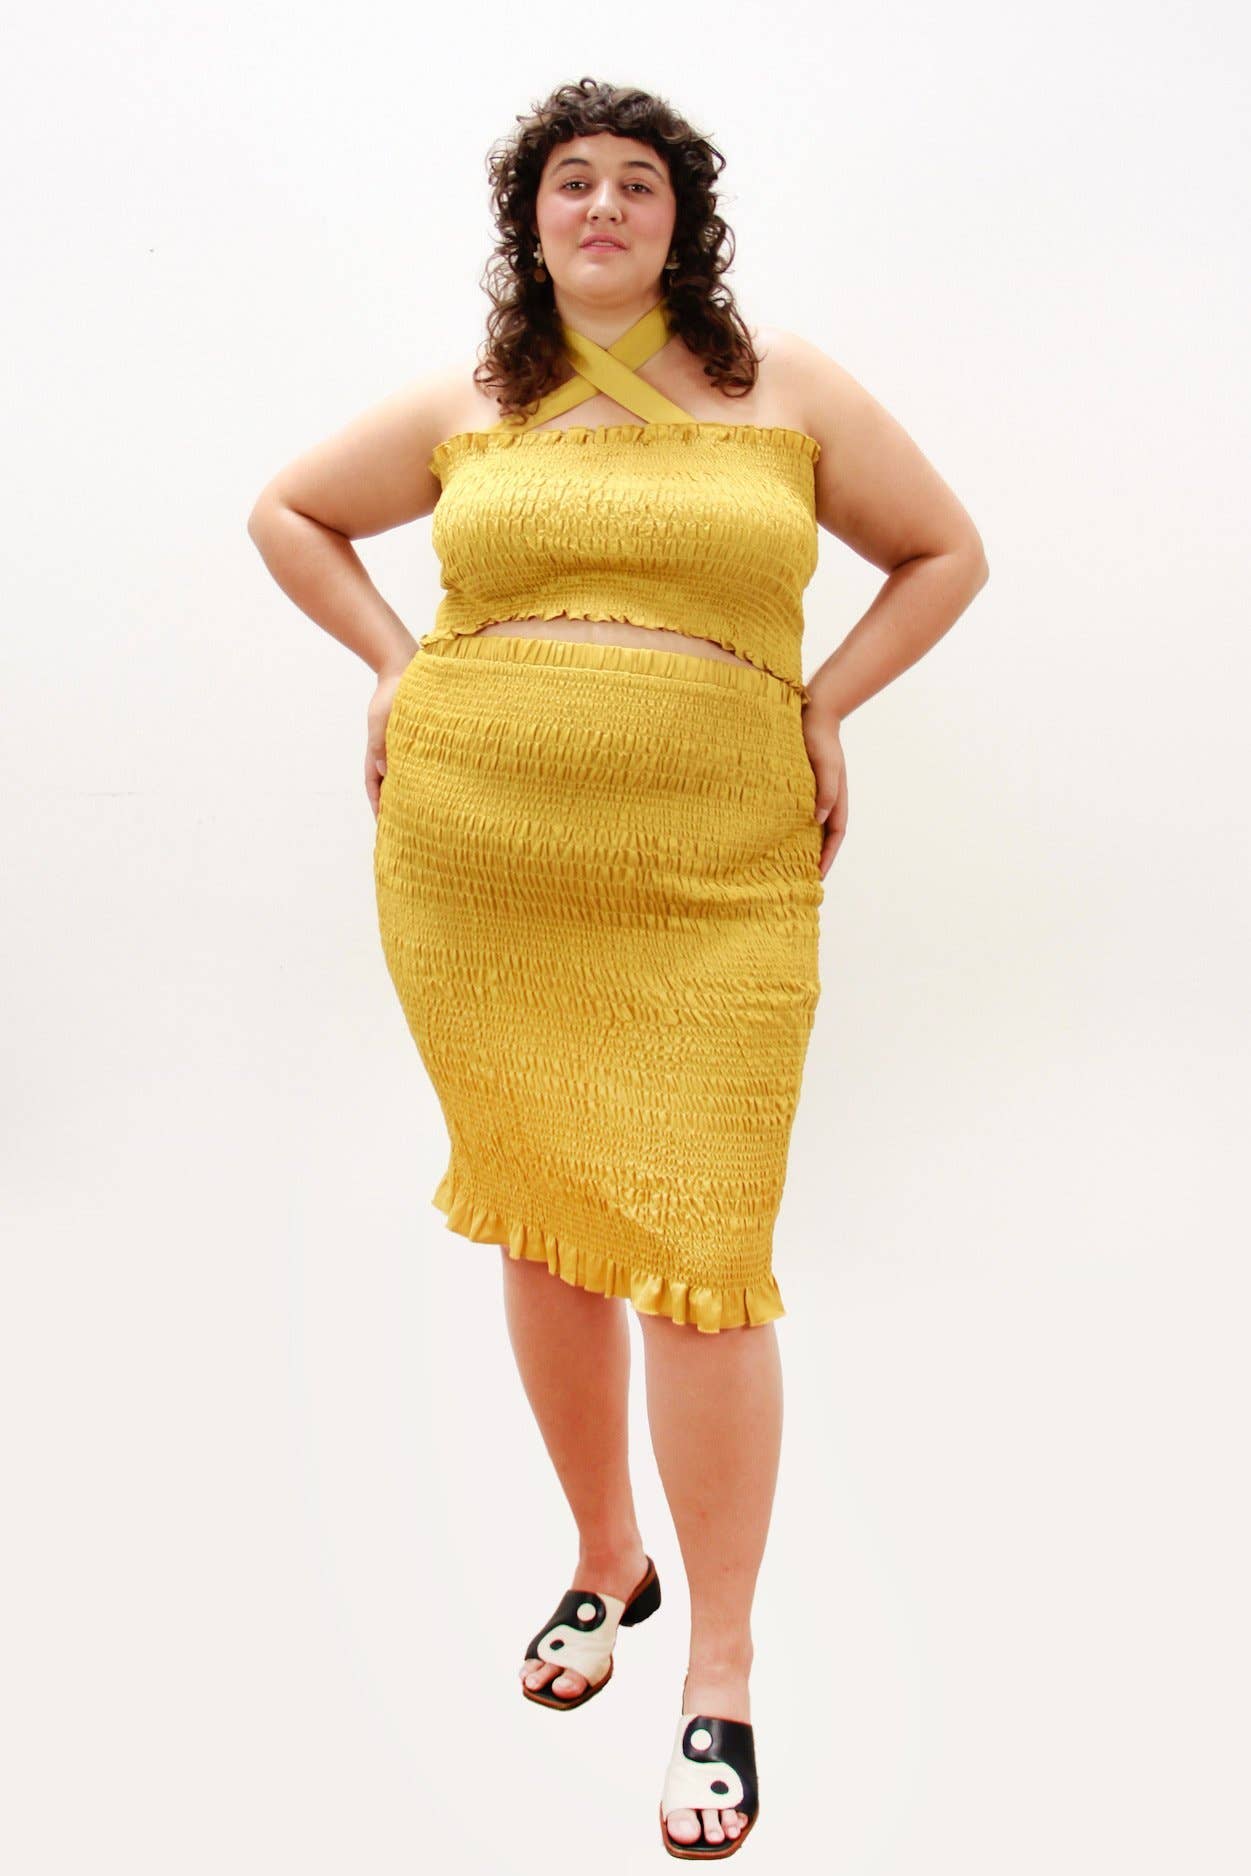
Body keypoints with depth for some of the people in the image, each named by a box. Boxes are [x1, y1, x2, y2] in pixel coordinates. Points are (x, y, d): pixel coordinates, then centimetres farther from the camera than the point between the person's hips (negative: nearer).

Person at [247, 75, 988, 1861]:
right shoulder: (467, 404, 11)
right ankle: (606, 1563, 33)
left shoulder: (789, 388, 8)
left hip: (709, 886, -2)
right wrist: (398, 668, 11)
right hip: (473, 868, 3)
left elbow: (947, 550, 17)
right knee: (540, 1228, 11)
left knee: (696, 1258, -8)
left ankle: (721, 1681, 7)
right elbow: (288, 513, 25)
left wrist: (826, 705, 5)